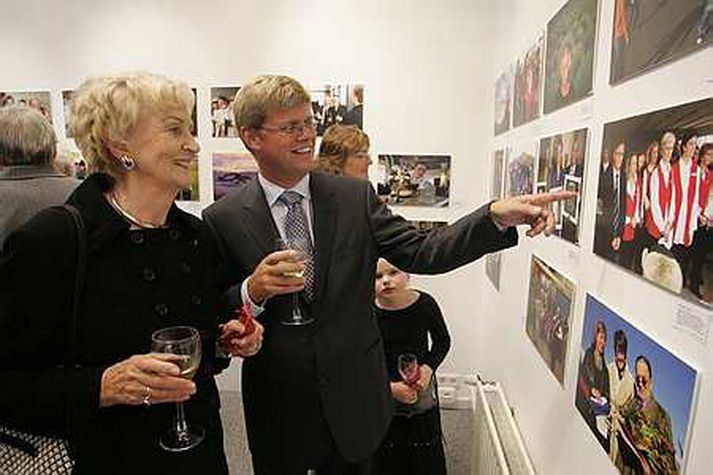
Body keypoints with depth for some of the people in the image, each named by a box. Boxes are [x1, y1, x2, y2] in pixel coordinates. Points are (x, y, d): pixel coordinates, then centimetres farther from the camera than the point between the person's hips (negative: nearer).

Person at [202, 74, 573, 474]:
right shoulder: (223, 219, -9)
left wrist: (498, 216, -23)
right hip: (277, 410, -1)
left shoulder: (356, 197, -5)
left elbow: (422, 253, -11)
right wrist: (252, 291, -25)